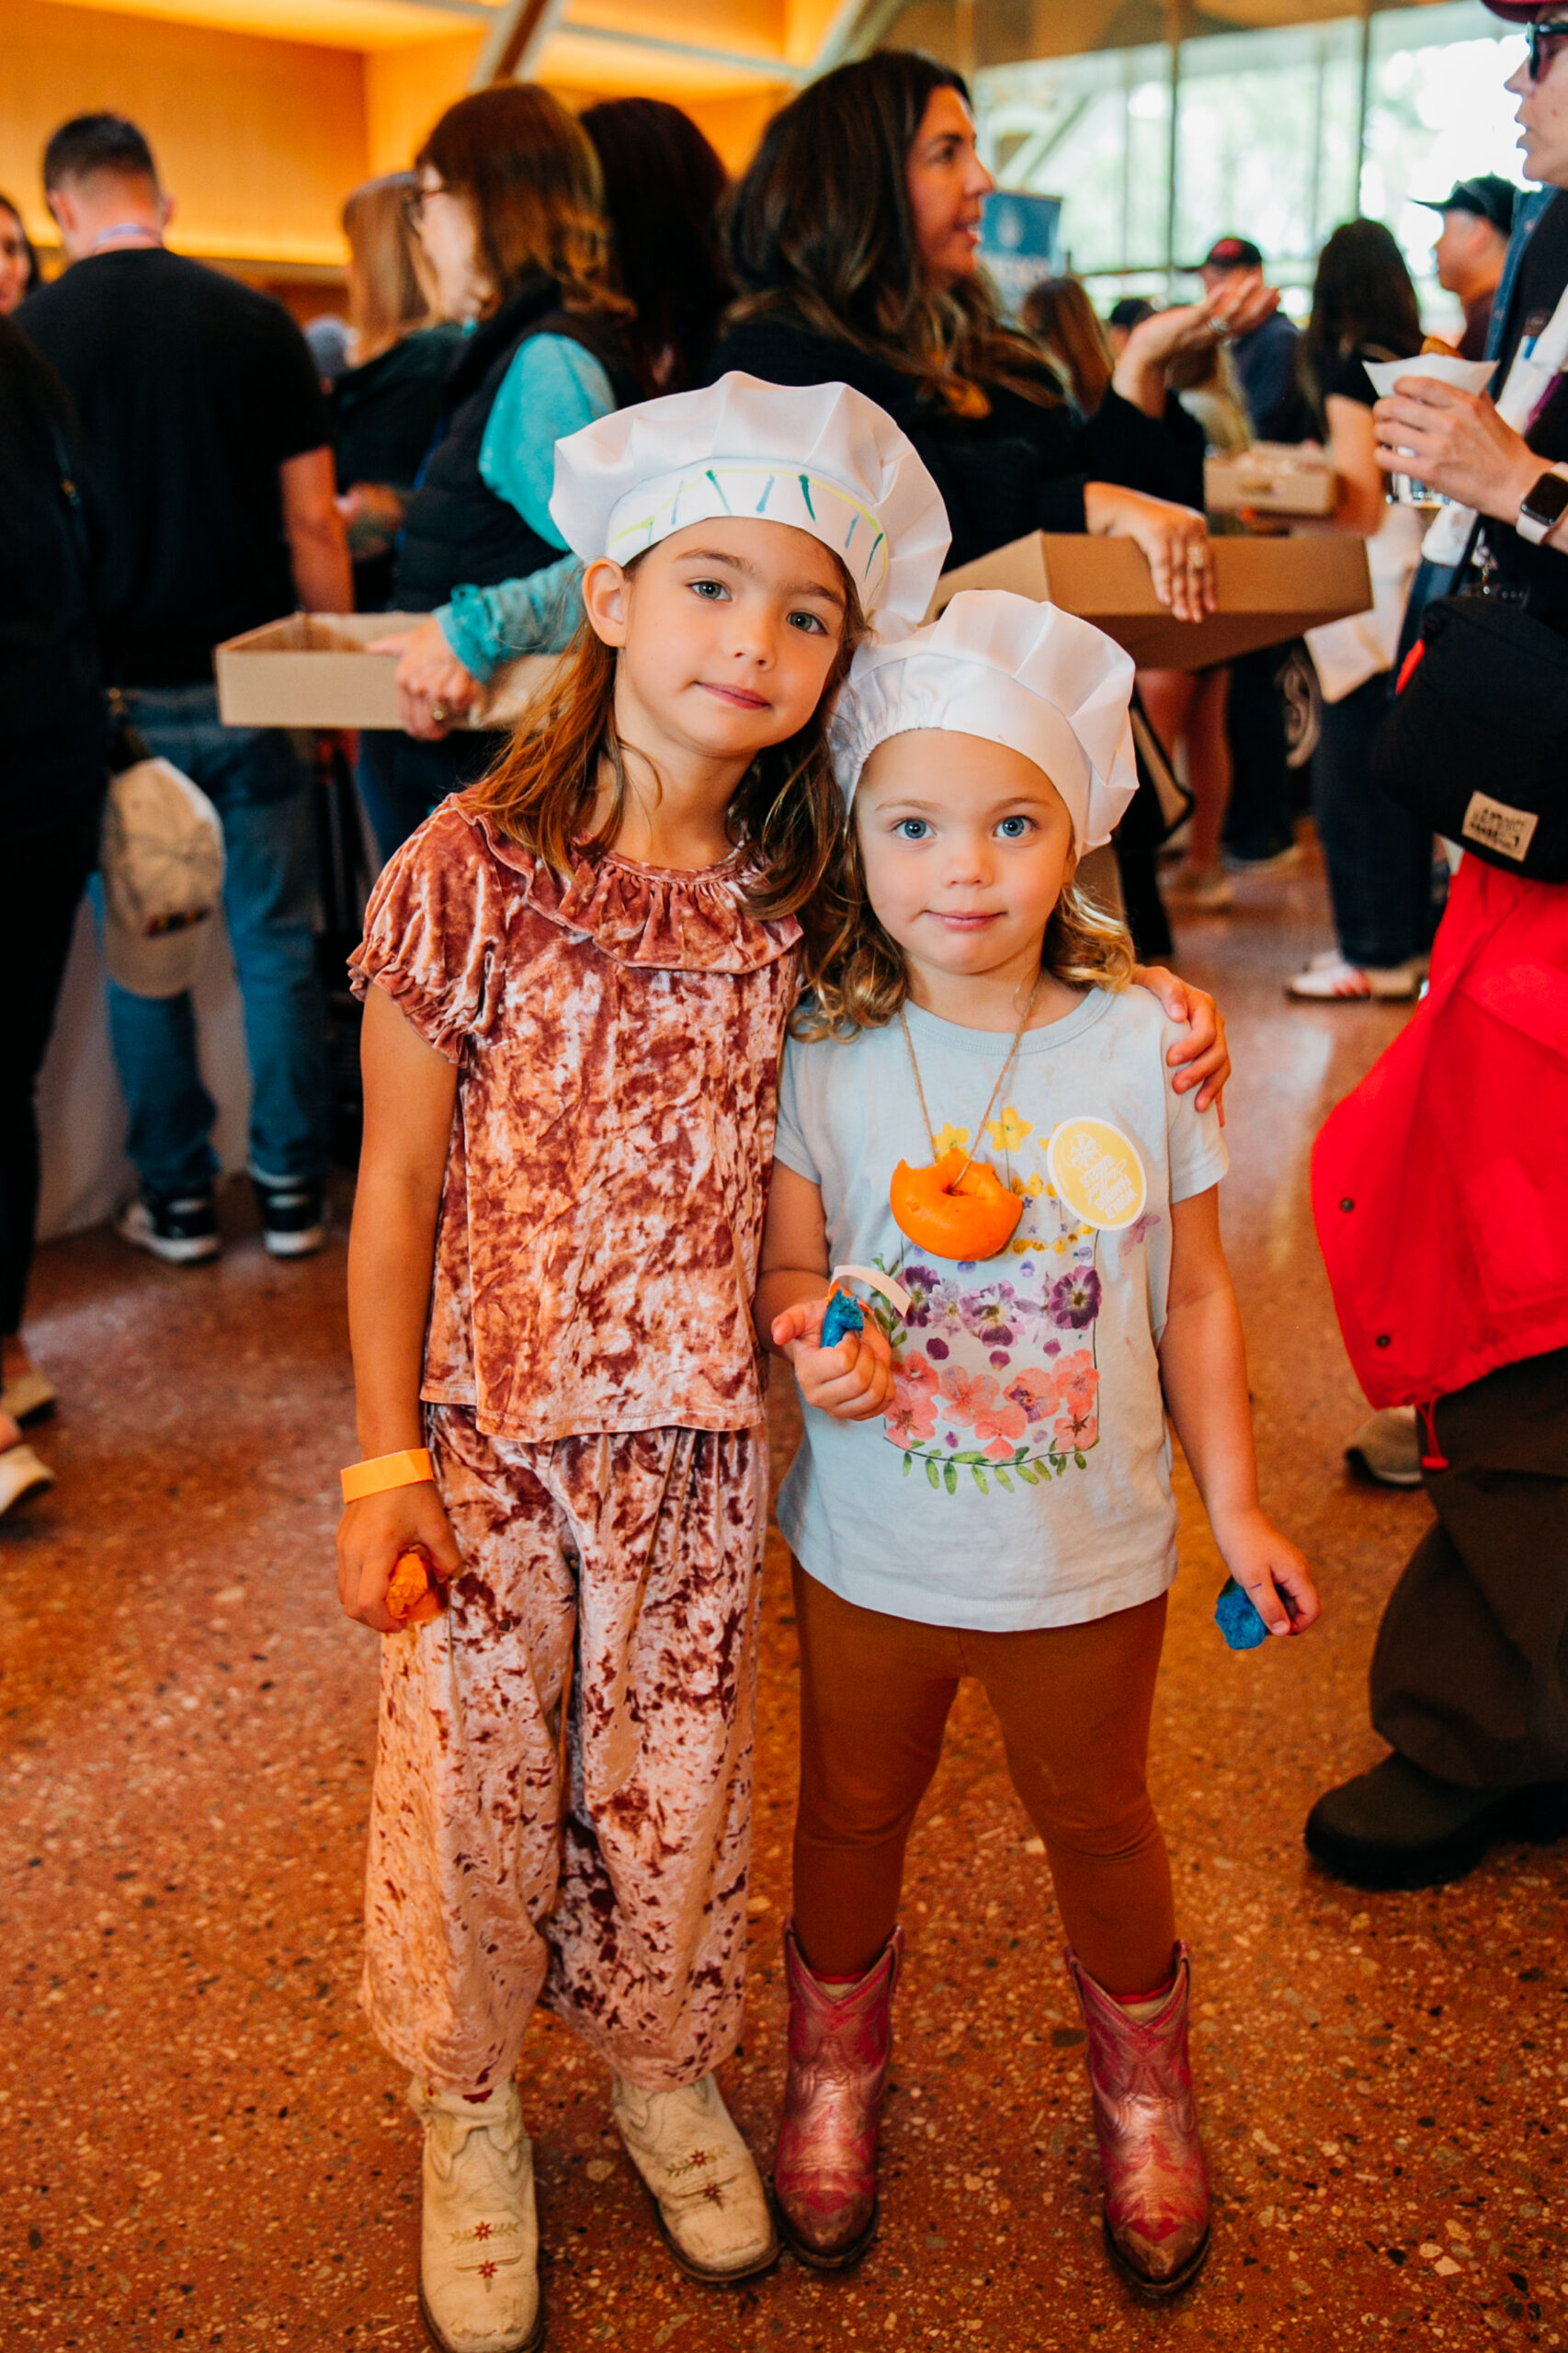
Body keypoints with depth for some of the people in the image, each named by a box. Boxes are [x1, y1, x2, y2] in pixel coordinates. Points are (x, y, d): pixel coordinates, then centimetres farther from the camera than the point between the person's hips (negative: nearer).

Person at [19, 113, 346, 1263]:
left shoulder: (29, 335, -2)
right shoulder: (256, 320, -1)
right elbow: (314, 527, -1)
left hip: (116, 692, 0)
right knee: (276, 942, 8)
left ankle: (178, 1198, 16)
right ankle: (293, 1189, 14)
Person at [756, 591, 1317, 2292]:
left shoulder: (1144, 1045, -12)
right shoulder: (823, 1055, -13)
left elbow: (1193, 1298, -3)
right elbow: (785, 1267, -5)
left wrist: (1235, 1506, 1)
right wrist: (814, 1339, -28)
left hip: (1090, 1560, 0)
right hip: (869, 1556, 0)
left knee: (1098, 1825, 22)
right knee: (853, 1815, 21)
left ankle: (1143, 2093, 51)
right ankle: (834, 2071, 51)